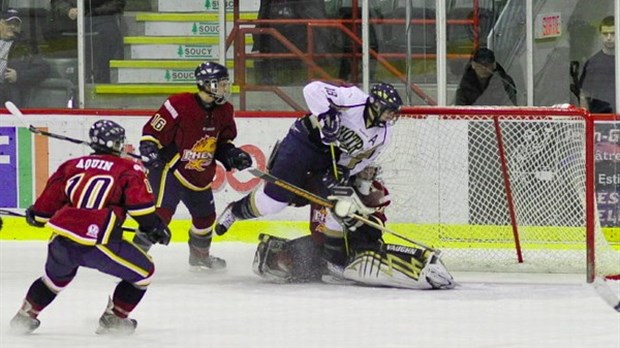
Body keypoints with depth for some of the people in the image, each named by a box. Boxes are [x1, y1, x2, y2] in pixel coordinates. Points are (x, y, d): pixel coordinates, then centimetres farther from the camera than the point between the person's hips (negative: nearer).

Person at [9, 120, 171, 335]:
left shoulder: (72, 165, 20)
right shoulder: (129, 170, 8)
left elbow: (50, 198, 25)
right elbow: (139, 203, -5)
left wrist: (36, 216, 43)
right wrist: (154, 227, 7)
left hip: (61, 240, 6)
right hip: (97, 243, -6)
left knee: (56, 277, 37)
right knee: (143, 272, 13)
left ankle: (26, 316, 40)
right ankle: (113, 319, 16)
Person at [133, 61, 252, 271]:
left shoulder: (224, 111, 1)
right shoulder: (179, 105, -23)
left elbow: (223, 141, 15)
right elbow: (152, 132, -16)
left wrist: (232, 155, -2)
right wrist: (149, 150, -28)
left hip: (200, 175, 8)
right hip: (169, 168, -8)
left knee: (205, 215, 18)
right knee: (162, 212, -21)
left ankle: (200, 256, 42)